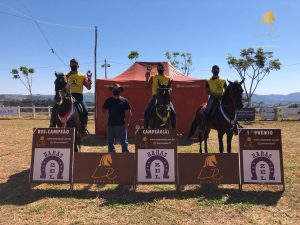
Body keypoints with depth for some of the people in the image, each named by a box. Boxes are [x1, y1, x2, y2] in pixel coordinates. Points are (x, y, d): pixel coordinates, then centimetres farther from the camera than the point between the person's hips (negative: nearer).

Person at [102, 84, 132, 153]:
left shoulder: (124, 100, 0)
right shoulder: (108, 100, 6)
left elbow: (128, 112, 1)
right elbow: (103, 110, 15)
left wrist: (127, 122, -8)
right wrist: (107, 114, -5)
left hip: (122, 125, -2)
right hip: (111, 124, 2)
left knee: (124, 142, 4)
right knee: (110, 142, 11)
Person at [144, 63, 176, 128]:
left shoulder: (168, 78, 12)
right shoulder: (153, 78, 13)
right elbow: (147, 86, 5)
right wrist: (147, 77, -5)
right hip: (155, 97, 0)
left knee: (173, 112, -15)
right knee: (147, 111, -19)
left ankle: (174, 128, -2)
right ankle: (145, 127, -8)